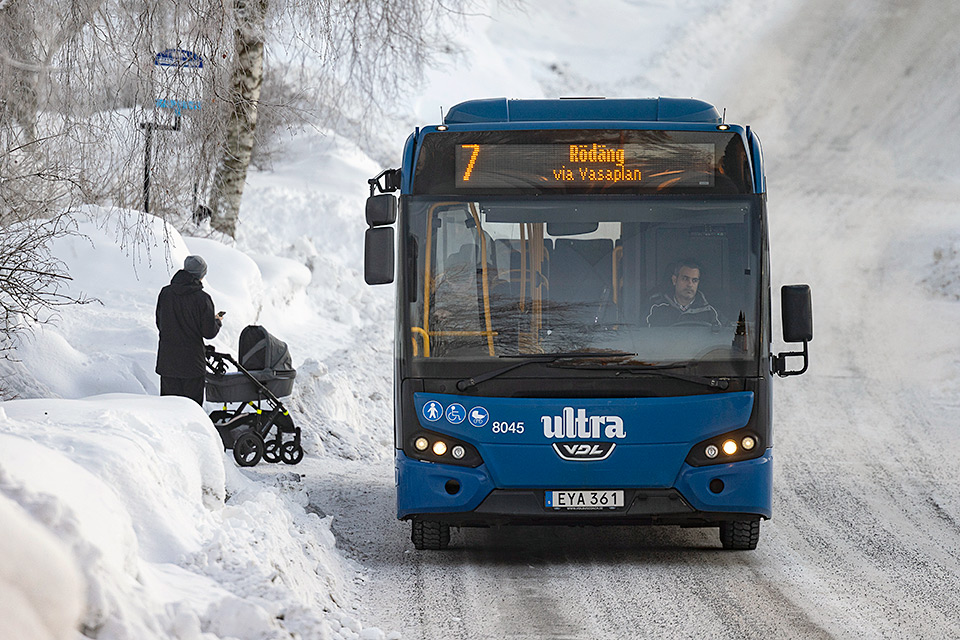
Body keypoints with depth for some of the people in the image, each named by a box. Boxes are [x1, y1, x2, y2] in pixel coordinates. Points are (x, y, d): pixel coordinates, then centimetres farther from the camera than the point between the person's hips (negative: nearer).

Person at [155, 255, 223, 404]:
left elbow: (159, 324, 10)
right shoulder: (202, 298, -13)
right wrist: (218, 322, 12)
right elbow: (209, 332, -9)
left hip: (167, 362, 4)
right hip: (192, 362, -4)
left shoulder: (165, 293, 0)